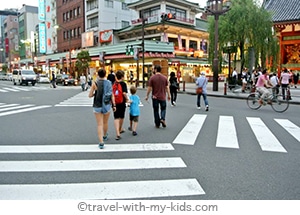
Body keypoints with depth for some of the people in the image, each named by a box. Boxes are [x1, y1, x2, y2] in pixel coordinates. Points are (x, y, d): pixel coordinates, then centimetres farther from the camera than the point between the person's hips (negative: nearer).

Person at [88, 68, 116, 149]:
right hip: (107, 106, 3)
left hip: (97, 106, -2)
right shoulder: (109, 83, -3)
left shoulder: (95, 83, -9)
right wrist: (114, 105, 4)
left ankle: (101, 142, -5)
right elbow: (112, 95, -3)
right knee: (105, 123, 22)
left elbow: (90, 95, -7)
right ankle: (105, 136, 45)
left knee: (99, 124, 2)